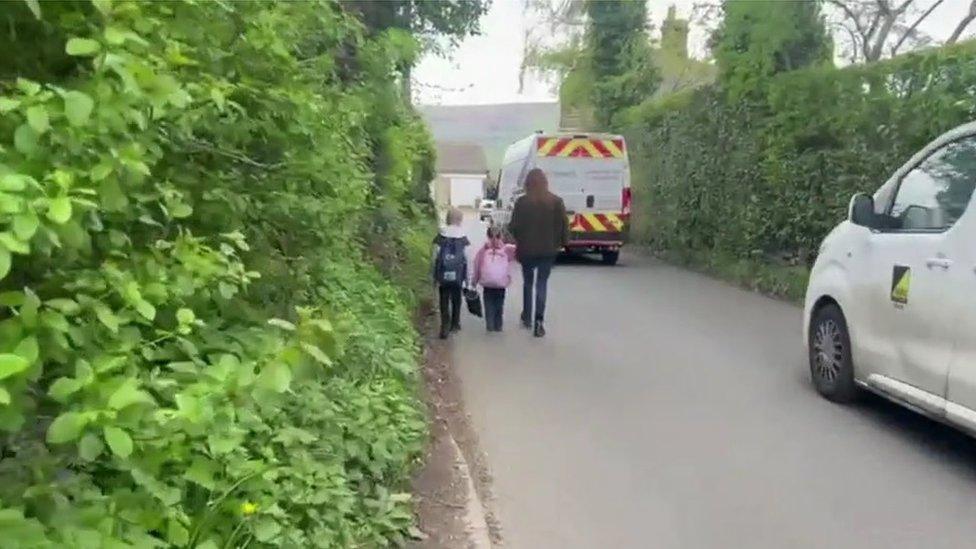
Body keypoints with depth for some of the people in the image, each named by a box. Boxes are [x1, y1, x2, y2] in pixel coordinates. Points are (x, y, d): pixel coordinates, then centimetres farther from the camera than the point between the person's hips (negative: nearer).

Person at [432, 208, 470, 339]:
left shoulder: (440, 237, -5)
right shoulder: (463, 238, -5)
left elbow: (435, 258, -5)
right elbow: (466, 259, -5)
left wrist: (435, 276, 3)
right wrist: (467, 278, 2)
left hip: (443, 275, -1)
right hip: (458, 275, 1)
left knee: (444, 301, 5)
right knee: (456, 299, 18)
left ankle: (445, 327, -4)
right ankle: (454, 324, 29)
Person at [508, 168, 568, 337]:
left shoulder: (521, 202, -9)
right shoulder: (556, 201, -5)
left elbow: (513, 227, -6)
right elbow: (564, 225, -4)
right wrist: (563, 242, 10)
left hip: (527, 249, 0)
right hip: (548, 249, 0)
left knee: (528, 282, 19)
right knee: (542, 284, 7)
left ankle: (527, 317, 28)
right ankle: (539, 321, -5)